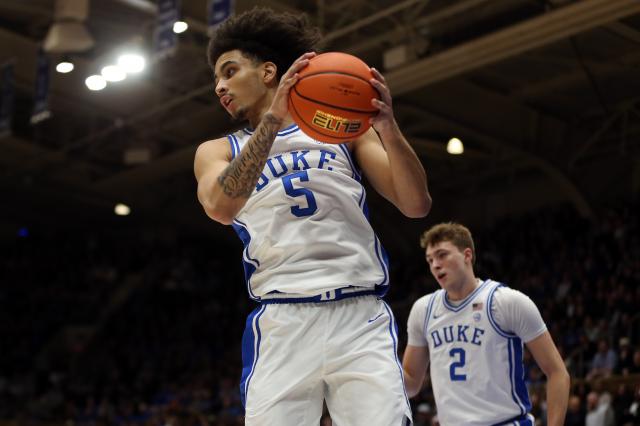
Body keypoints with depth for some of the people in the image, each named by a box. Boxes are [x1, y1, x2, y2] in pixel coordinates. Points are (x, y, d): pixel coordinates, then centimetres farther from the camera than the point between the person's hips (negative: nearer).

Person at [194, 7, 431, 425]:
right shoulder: (217, 152, 14)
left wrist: (388, 128, -11)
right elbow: (221, 207, -10)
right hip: (280, 326, 1)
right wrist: (273, 119, -18)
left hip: (360, 317, 0)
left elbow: (417, 205, 5)